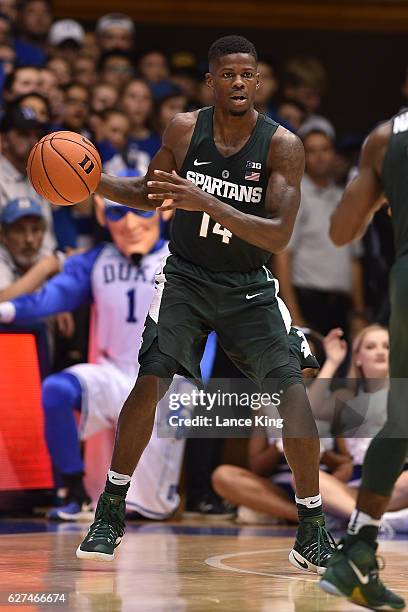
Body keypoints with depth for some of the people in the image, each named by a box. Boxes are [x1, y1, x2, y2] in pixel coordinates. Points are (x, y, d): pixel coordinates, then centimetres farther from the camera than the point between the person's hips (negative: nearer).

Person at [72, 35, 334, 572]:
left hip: (248, 286, -1)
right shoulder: (184, 130, -6)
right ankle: (110, 513, 0)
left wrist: (207, 202, -34)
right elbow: (149, 195, 12)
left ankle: (312, 533, -3)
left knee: (292, 388, -16)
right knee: (150, 381, -16)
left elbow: (279, 234, -23)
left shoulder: (282, 145, -14)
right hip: (185, 278, 1)